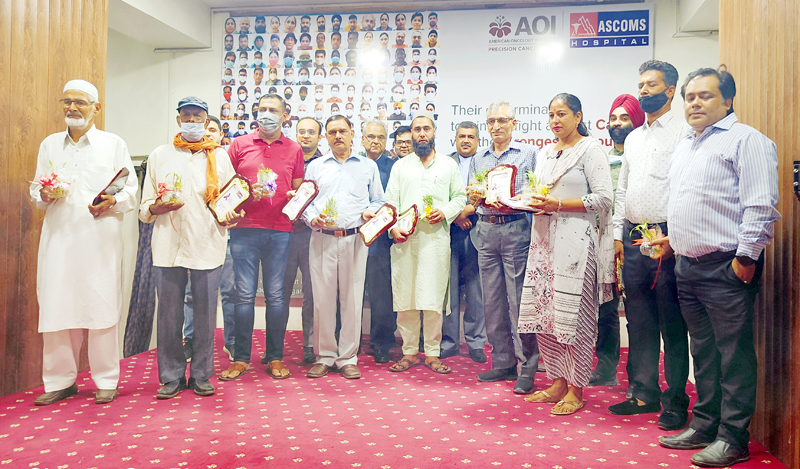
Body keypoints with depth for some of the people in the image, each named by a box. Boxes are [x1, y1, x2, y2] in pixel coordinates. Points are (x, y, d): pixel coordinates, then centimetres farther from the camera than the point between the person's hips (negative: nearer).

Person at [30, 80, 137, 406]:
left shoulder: (114, 144, 9)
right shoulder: (49, 144, 18)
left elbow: (131, 191, 4)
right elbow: (36, 191, 19)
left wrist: (112, 202, -16)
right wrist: (44, 195, -4)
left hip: (101, 236, -3)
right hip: (58, 236, 3)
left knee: (102, 306, -2)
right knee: (56, 306, 2)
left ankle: (106, 381, 9)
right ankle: (60, 381, 16)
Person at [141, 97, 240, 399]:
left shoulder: (220, 156, 14)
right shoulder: (159, 156, 15)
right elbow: (144, 207, 13)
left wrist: (231, 215, -9)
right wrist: (156, 208, -10)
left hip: (208, 244, 0)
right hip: (168, 245, 1)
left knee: (205, 312, 3)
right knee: (169, 313, 2)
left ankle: (201, 375, 16)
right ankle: (171, 376, 16)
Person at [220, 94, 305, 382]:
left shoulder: (294, 150, 12)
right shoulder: (240, 145, 10)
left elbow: (298, 190, 15)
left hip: (280, 231, 1)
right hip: (244, 228, 0)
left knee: (275, 295, 4)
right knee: (245, 294, 1)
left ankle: (275, 358, 14)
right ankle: (241, 358, 11)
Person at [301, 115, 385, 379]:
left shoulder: (368, 166, 14)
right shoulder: (315, 166, 16)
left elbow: (378, 200, 14)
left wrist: (371, 212, -7)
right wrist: (312, 218, -6)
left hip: (355, 239, 0)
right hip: (322, 239, 1)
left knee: (352, 298, 0)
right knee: (323, 298, 0)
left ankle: (347, 358, 11)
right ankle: (324, 356, 13)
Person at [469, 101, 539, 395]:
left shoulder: (528, 153, 5)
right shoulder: (478, 158, 19)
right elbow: (471, 196, 16)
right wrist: (476, 199, -5)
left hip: (516, 230, -5)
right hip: (486, 230, 5)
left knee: (519, 299, -6)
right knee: (492, 301, 7)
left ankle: (527, 366, 4)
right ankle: (503, 362, 18)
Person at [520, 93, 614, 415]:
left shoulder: (590, 149, -1)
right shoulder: (545, 153, 20)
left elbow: (603, 198, -10)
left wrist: (558, 204, -15)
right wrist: (535, 202, 2)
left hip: (576, 239, -7)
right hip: (544, 239, 7)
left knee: (574, 313, -4)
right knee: (543, 312, 5)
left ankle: (576, 391, 8)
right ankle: (558, 382, 19)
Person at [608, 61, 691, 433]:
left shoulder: (684, 133, -4)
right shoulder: (633, 137, 18)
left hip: (667, 238, -7)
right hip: (633, 238, 7)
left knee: (672, 326, 1)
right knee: (639, 323, 12)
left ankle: (676, 402, 13)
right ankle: (644, 393, 24)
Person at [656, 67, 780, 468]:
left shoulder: (745, 139, -6)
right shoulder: (685, 144, 19)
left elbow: (760, 205, -14)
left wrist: (745, 258, -16)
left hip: (726, 267, -8)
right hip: (687, 266, 8)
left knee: (734, 352, 0)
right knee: (703, 350, 14)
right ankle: (704, 425, 25)